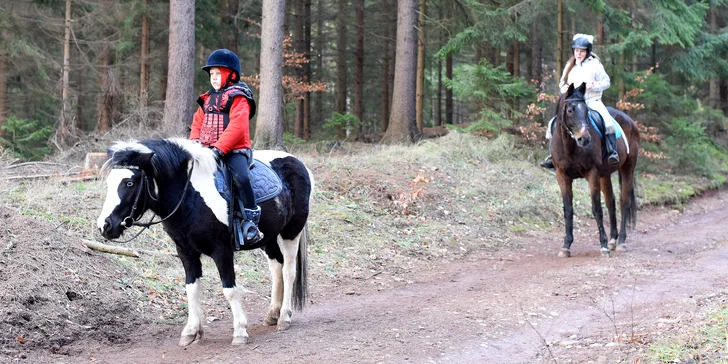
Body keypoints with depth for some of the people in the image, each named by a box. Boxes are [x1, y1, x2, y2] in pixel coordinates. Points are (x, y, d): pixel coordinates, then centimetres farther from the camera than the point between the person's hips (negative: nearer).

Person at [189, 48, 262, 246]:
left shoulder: (238, 98, -6)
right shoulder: (208, 99, 18)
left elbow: (237, 127, -18)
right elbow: (197, 123, 20)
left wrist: (220, 148, -25)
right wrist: (195, 142, 0)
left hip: (234, 150, -8)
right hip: (208, 150, 8)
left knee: (242, 177, -32)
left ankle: (251, 220, -25)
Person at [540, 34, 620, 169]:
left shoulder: (595, 64, 0)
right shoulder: (570, 66, 13)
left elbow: (606, 82, 0)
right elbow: (562, 83, 20)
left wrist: (593, 85, -19)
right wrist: (565, 89, -3)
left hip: (592, 101, -4)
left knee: (607, 121, -31)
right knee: (553, 124, -11)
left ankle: (612, 151, -31)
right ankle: (552, 155, -7)